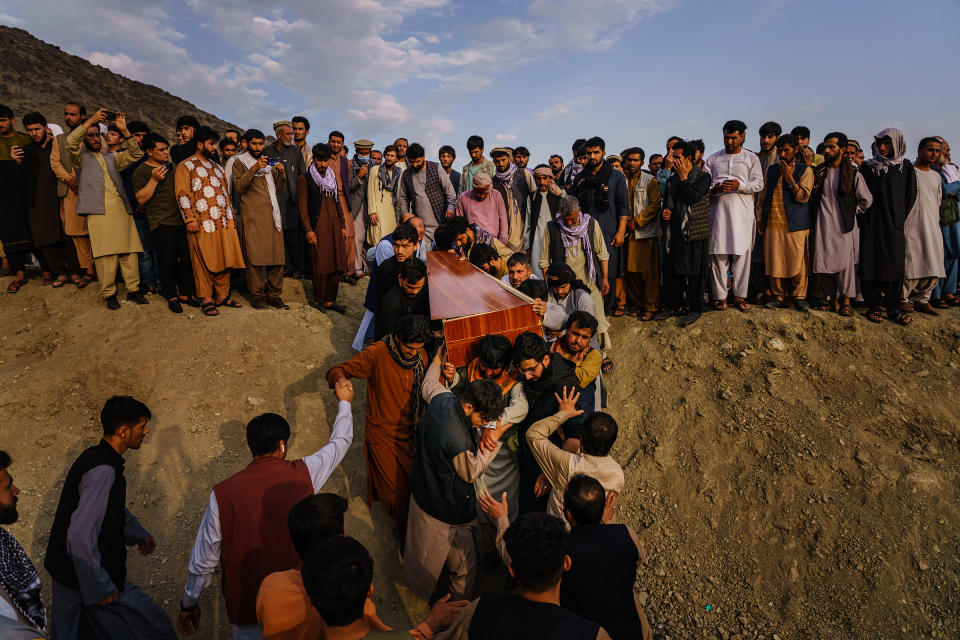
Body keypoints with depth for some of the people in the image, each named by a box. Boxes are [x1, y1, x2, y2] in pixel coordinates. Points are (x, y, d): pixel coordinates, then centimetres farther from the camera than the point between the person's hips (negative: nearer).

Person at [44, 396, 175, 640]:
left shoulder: (95, 456, 5)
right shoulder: (103, 471, -27)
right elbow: (81, 537, -31)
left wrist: (138, 534, 22)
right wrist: (100, 589, -23)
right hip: (87, 576, -10)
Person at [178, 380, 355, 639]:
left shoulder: (223, 494, -18)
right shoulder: (302, 474, -16)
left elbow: (203, 562, -9)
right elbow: (341, 440, 2)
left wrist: (189, 604, 10)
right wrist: (344, 401, 19)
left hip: (246, 608, 0)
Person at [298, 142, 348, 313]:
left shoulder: (332, 178, 18)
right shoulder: (304, 178, 0)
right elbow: (303, 207, -5)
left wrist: (342, 225, 16)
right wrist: (308, 230, -13)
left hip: (334, 225, 6)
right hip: (318, 226, -6)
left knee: (336, 263, 2)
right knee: (320, 264, -6)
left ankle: (329, 300, 10)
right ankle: (317, 301, 5)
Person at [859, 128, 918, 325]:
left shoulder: (906, 167, 6)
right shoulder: (868, 167, 4)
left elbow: (911, 196, 6)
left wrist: (900, 219, 1)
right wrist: (863, 218, -4)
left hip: (893, 224, 1)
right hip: (871, 224, -1)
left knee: (894, 264, 2)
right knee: (871, 263, -2)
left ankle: (893, 307, 9)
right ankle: (873, 306, 5)